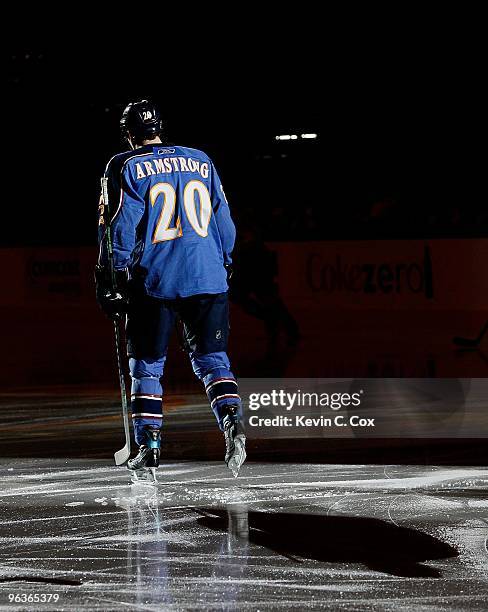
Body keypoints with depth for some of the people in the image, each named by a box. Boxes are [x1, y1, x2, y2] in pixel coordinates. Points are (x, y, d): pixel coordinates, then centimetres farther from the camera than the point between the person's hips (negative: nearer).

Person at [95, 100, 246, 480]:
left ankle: (149, 444, 4)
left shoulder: (126, 167, 1)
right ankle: (232, 420, -15)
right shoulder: (201, 162, 13)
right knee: (211, 357, 7)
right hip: (207, 277, 3)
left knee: (147, 364, 8)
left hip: (153, 281, -2)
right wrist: (225, 265, 26)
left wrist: (111, 280, 0)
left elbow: (120, 227, -5)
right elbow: (223, 219, 15)